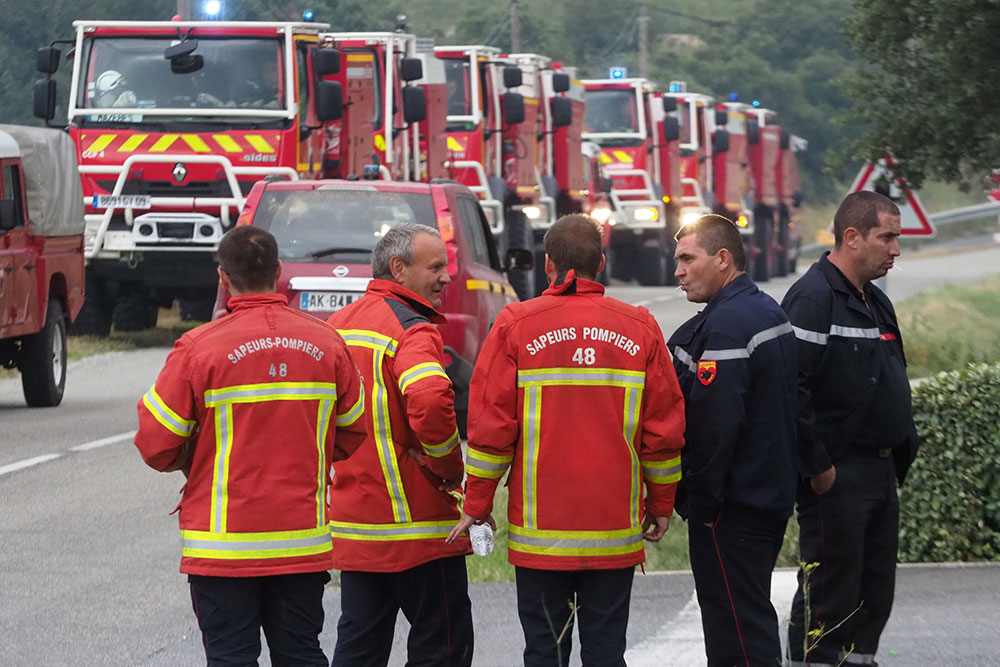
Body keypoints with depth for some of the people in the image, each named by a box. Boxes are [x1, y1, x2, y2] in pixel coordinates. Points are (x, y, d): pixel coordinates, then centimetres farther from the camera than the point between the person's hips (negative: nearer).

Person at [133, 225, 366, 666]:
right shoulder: (327, 343, 1)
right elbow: (351, 435, 11)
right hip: (304, 542, 3)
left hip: (225, 544, -3)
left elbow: (156, 446, -7)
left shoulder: (199, 348, -11)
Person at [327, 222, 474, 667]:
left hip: (350, 520, 8)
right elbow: (430, 401, -33)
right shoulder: (413, 331, -15)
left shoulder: (337, 325, 12)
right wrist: (450, 469, -17)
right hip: (414, 521, -8)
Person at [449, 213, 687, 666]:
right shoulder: (639, 329, 2)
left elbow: (490, 425, -4)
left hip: (540, 529, -1)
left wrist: (477, 506, 5)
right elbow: (664, 428, 5)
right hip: (616, 528, 1)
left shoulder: (515, 326, -3)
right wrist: (661, 504, 15)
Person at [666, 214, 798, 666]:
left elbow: (714, 423, -25)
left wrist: (702, 502, -18)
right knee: (752, 618, 18)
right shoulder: (769, 312, 14)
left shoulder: (726, 324, -19)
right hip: (772, 494, 11)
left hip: (733, 509, -11)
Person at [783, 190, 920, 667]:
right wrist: (817, 466, -20)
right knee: (831, 591, -6)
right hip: (835, 476, -9)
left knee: (876, 590, 12)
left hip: (880, 473, 9)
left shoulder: (875, 301, 17)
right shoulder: (813, 297, -14)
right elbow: (792, 388, -22)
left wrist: (902, 451, 14)